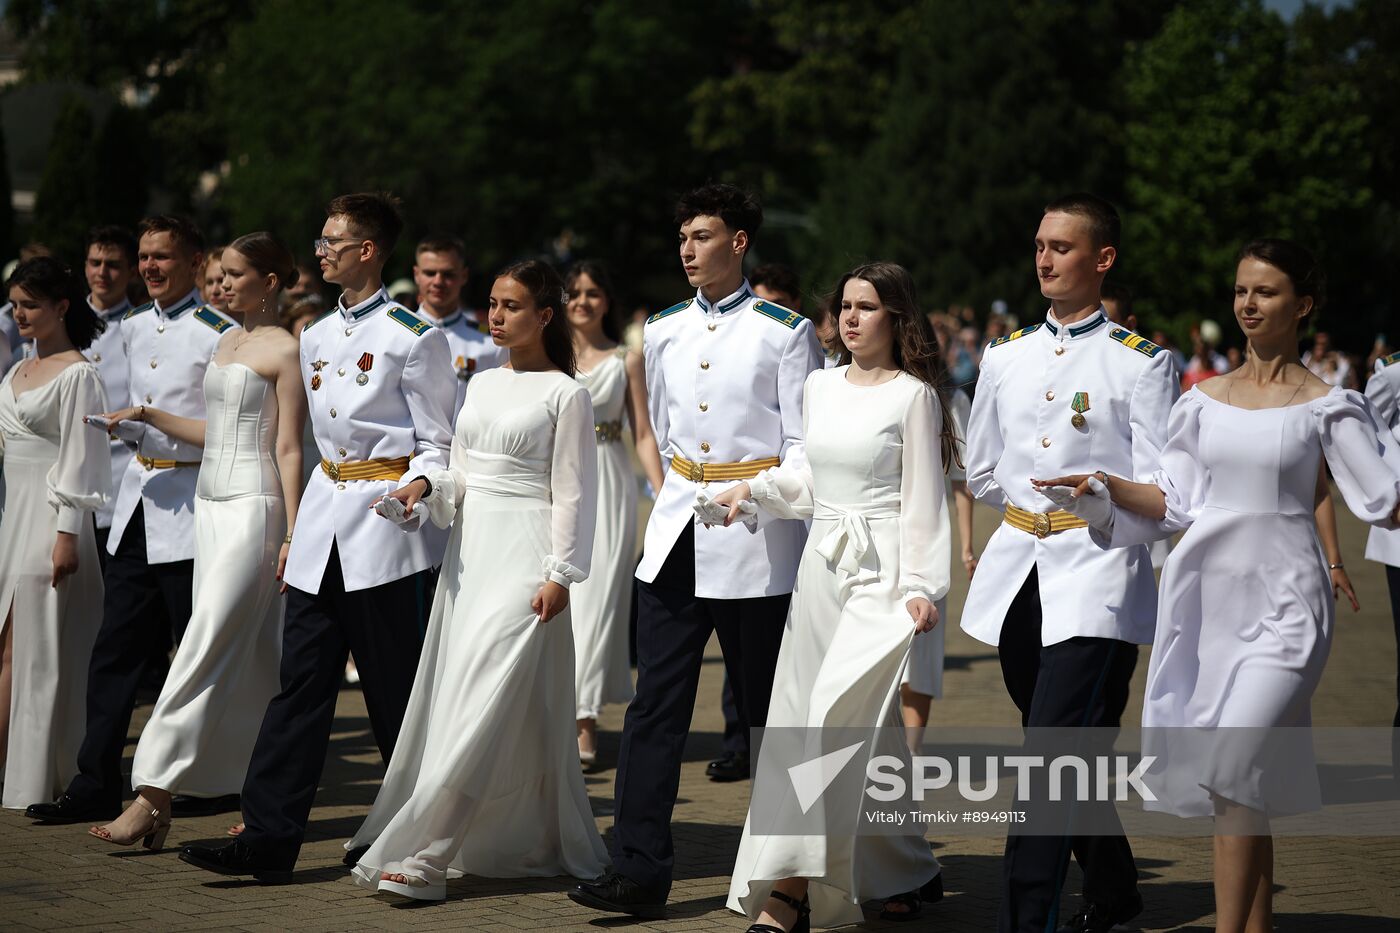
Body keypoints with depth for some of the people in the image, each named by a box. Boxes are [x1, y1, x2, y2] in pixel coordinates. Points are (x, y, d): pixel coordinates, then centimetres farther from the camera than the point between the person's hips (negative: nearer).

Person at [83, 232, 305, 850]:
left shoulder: (284, 349, -7)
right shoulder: (226, 342, 18)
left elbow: (289, 448, -11)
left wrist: (291, 533, -14)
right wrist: (150, 417, 14)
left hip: (254, 506, -9)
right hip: (211, 503, 9)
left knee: (206, 648, -11)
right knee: (245, 659, 7)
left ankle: (154, 795, -14)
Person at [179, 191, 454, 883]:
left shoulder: (412, 337, -6)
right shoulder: (316, 337, 14)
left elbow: (437, 447, -4)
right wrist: (294, 529, 19)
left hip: (383, 522, -6)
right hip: (322, 518, 6)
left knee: (393, 689, 1)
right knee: (300, 680, 1)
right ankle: (268, 840, -1)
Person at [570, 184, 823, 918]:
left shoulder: (785, 331, -3)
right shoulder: (664, 331, 11)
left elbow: (805, 447, -5)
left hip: (756, 537, -4)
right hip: (677, 528, 4)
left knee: (766, 706, 4)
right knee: (656, 701, -3)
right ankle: (639, 870, -4)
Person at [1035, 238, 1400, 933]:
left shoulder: (1326, 407, -1)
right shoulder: (1205, 399, 11)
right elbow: (1175, 504, 13)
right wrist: (1103, 487, 1)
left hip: (1282, 602, -4)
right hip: (1207, 590, 4)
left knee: (1233, 771, -17)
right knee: (1243, 783, 8)